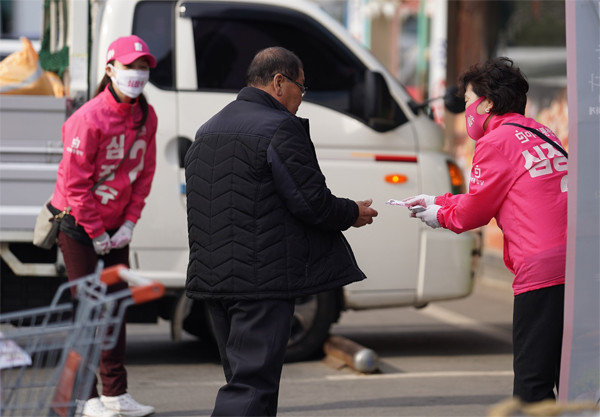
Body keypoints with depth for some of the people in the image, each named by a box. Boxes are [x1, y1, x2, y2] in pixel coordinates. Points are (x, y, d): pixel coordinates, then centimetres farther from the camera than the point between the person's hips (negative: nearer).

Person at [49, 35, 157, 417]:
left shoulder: (146, 117, 0)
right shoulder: (89, 119, -21)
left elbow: (144, 173, 7)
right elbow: (74, 182, -18)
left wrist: (129, 223, -1)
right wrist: (95, 233, -13)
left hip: (116, 225, 7)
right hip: (77, 224, -7)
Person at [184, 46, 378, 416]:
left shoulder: (207, 131, 16)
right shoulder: (280, 129, -13)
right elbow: (314, 202, -15)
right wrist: (353, 214, 4)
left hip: (211, 275, 9)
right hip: (263, 281, -9)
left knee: (243, 376, 17)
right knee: (251, 387, -9)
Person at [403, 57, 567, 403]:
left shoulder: (497, 141, -3)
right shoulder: (542, 134, 23)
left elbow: (477, 208, 3)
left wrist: (441, 215, 23)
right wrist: (437, 201, 34)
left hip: (542, 270, -9)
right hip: (577, 265, 9)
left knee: (533, 380, -7)